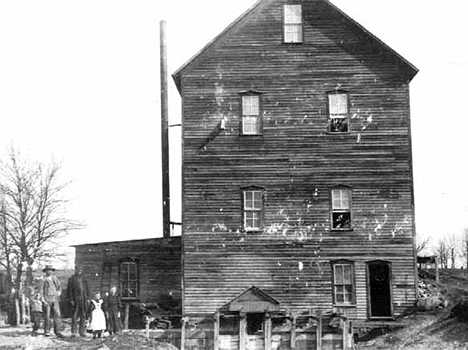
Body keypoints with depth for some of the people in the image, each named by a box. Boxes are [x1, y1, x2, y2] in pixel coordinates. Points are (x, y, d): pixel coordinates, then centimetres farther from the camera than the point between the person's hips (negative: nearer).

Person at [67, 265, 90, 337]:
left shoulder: (83, 279, 15)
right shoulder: (72, 279, 2)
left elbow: (87, 289, 18)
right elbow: (69, 290, -1)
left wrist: (87, 298, 8)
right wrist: (71, 299, -9)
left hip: (83, 300, 4)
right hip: (75, 300, -4)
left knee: (83, 316, 4)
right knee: (74, 316, -3)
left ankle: (82, 332, 9)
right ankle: (73, 332, 1)